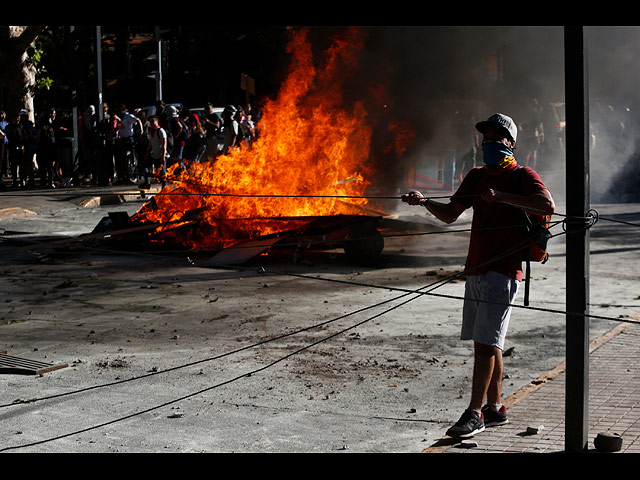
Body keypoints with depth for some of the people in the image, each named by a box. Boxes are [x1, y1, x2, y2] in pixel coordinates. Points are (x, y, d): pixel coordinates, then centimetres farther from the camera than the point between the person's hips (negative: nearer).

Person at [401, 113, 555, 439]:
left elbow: (548, 205, -23)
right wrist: (425, 202, -3)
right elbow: (450, 215, 16)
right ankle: (495, 409, 21)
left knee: (486, 343, -10)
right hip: (475, 271, 8)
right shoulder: (477, 176, 17)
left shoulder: (522, 176, -5)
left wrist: (502, 196, -26)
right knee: (485, 343, 12)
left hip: (502, 271, -7)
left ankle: (475, 413, -6)